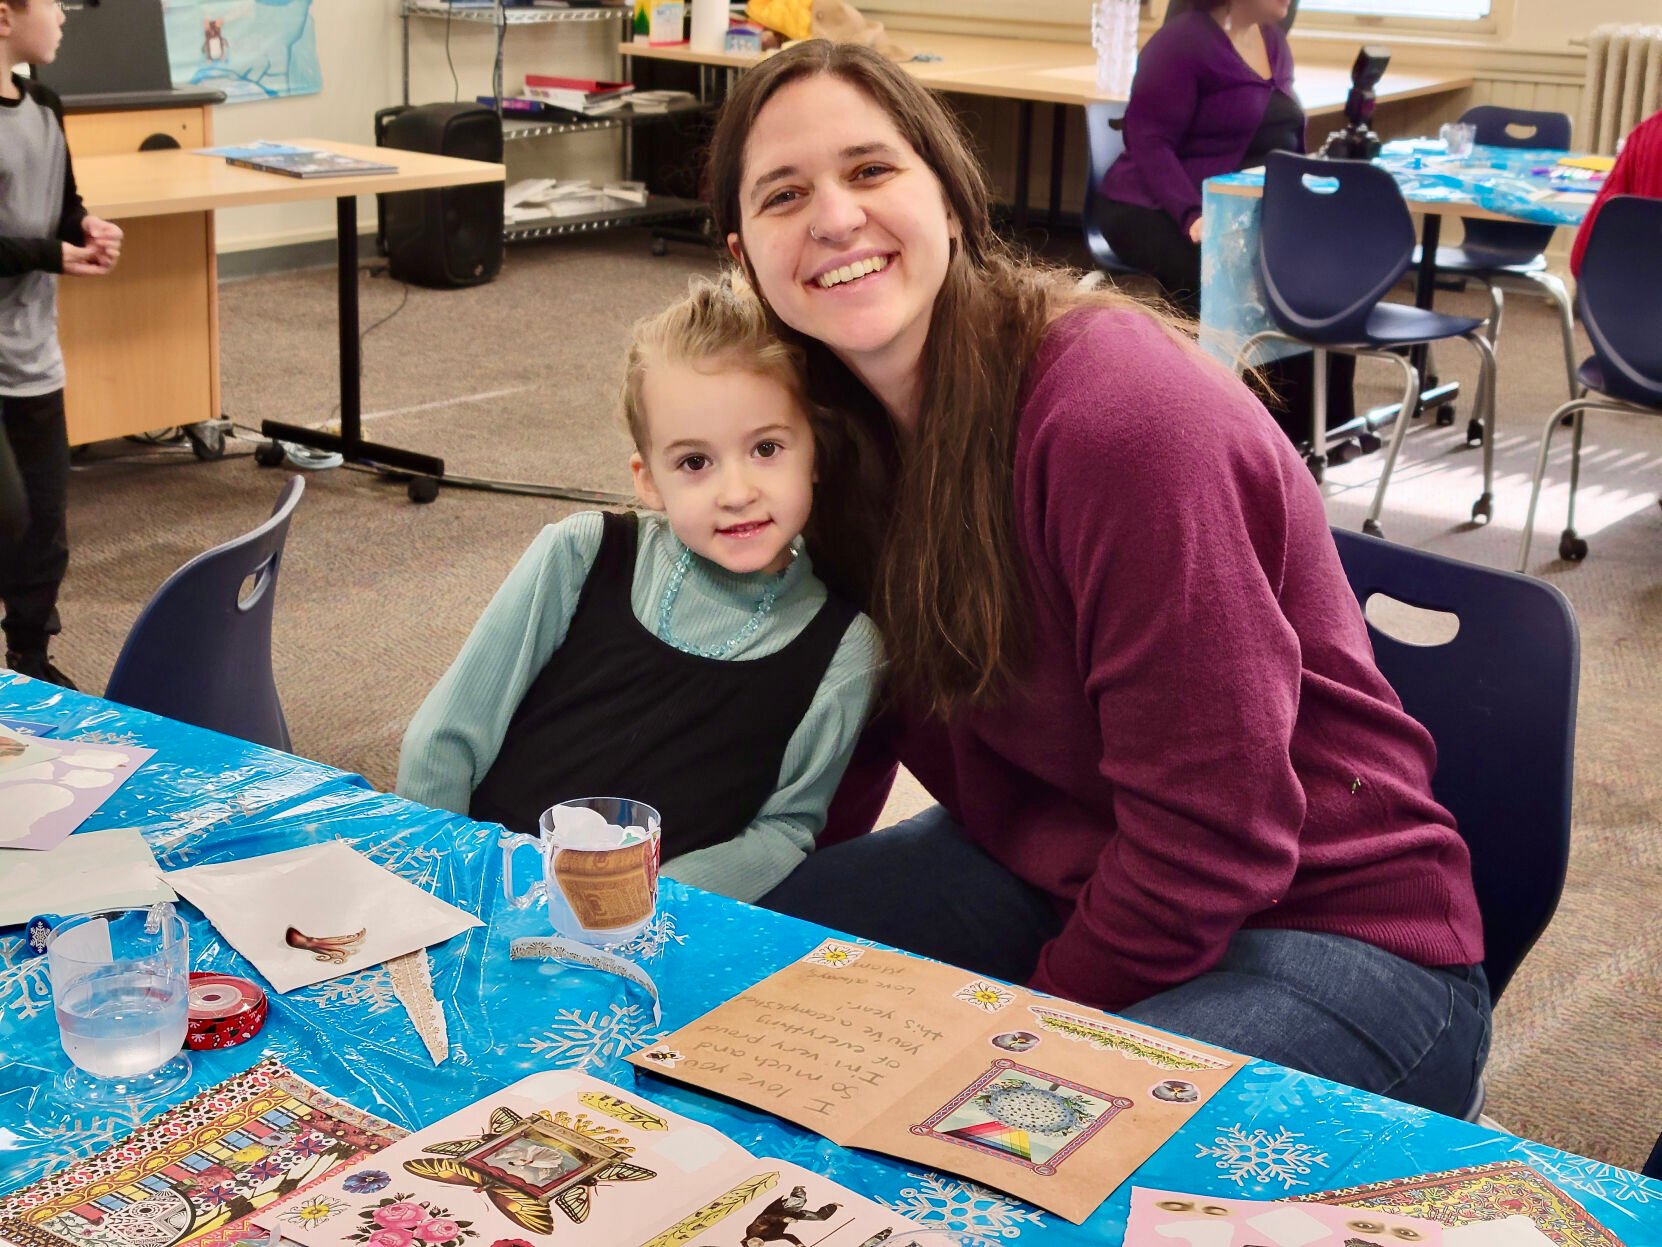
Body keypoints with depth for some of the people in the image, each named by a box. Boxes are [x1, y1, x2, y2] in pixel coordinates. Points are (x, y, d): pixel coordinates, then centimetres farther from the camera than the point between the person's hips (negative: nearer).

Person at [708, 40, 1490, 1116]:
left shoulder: (1120, 413, -26)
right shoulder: (847, 426, -1)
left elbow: (1211, 836, -24)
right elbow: (852, 716, 8)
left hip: (1327, 936, -7)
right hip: (1057, 871, 7)